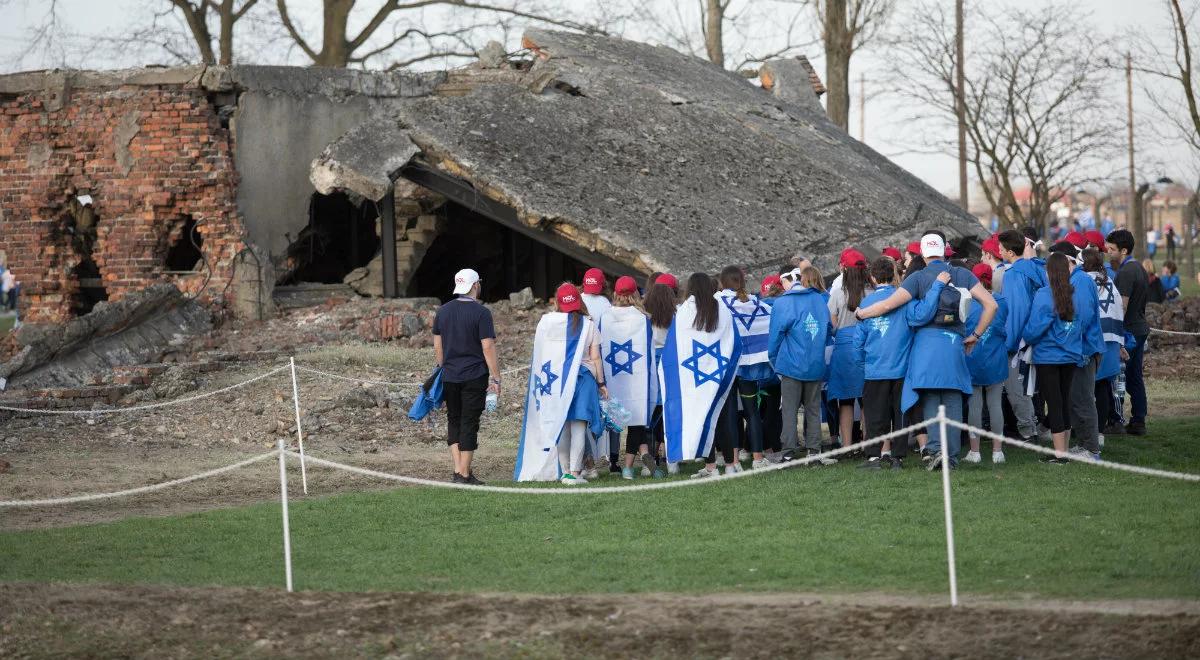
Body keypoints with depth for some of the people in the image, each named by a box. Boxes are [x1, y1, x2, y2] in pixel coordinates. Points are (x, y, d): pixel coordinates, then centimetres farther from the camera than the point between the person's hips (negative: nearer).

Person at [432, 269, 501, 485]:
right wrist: (495, 379, -9)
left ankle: (457, 471, 6)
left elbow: (437, 346, 12)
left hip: (449, 377, 5)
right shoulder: (480, 313, -10)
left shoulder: (443, 311, 7)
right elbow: (488, 348, -13)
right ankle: (464, 474, 0)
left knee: (454, 421, 14)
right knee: (469, 424, 0)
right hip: (474, 377, -5)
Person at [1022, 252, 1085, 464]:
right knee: (1064, 402, 15)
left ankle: (1060, 453, 1)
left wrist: (1026, 338, 5)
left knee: (1054, 404, 0)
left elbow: (1035, 328, -15)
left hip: (1047, 357, -5)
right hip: (1071, 356, 5)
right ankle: (1064, 449, 21)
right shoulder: (1075, 295, -1)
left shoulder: (1044, 295, -16)